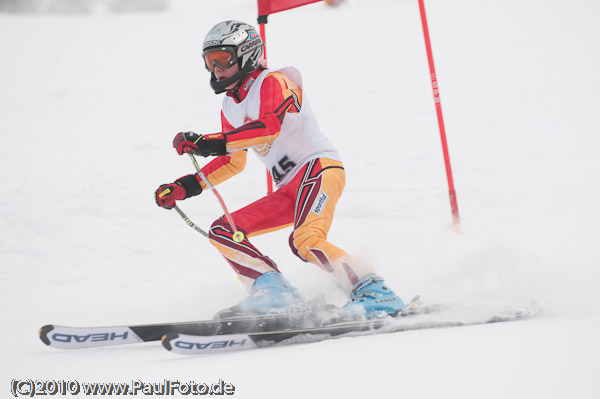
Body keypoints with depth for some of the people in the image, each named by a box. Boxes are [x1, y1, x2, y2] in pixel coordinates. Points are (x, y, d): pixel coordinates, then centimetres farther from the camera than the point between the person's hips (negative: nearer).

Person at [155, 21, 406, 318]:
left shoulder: (273, 82, -6)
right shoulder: (230, 108, 19)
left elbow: (270, 127, -25)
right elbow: (233, 162, 29)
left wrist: (210, 143, -32)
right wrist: (185, 188, 18)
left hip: (318, 168, -9)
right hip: (289, 192, 9)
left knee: (306, 241, -32)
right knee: (221, 232, 0)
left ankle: (375, 295, -29)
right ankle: (275, 292, -14)